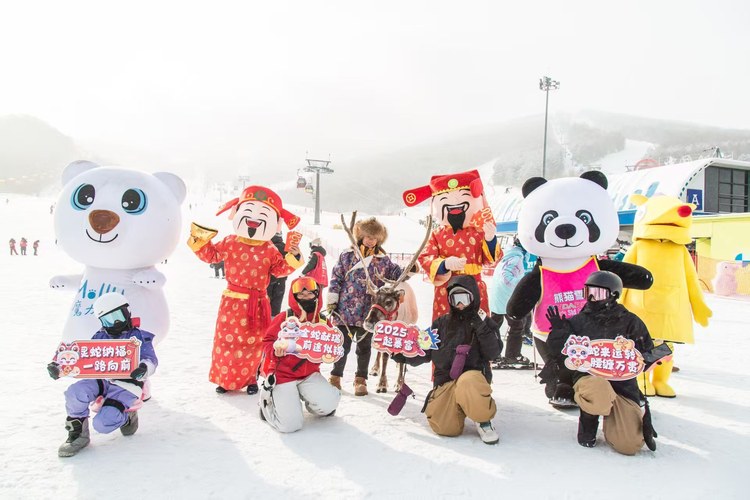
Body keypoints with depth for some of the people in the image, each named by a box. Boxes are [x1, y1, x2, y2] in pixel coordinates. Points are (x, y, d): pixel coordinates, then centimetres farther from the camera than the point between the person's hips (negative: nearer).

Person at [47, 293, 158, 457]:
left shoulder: (139, 337, 5)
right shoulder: (99, 338, 18)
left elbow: (150, 360, -10)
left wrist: (144, 369, -36)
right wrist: (59, 369, -8)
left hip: (126, 387, -4)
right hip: (102, 381, 4)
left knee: (102, 424, -24)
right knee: (76, 392, -28)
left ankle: (126, 417, 12)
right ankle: (78, 434, -6)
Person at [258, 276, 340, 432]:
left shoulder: (322, 321, 2)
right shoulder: (283, 318, -9)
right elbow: (267, 342, -5)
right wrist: (276, 349, -26)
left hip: (309, 374, 4)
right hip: (282, 375, -3)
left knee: (329, 404, -21)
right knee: (290, 424, -15)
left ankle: (307, 398, 16)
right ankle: (268, 401, 17)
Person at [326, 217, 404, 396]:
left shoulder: (383, 260, 4)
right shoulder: (347, 255, 1)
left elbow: (397, 274, 7)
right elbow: (336, 278, 2)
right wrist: (332, 300, -1)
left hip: (368, 313, 1)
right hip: (344, 310, -1)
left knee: (364, 347, 11)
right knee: (343, 346, 9)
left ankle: (360, 380, 24)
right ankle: (336, 376, 25)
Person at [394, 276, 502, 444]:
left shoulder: (485, 323, 10)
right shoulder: (442, 323, 16)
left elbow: (492, 353, -3)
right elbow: (425, 352, 16)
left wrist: (481, 328, -13)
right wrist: (403, 356, 0)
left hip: (474, 375, -2)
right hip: (445, 381, 3)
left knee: (467, 382, -41)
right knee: (444, 428, -21)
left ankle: (484, 420, -11)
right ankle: (458, 407, 16)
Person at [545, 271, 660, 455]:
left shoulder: (630, 322, 4)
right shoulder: (578, 322, 6)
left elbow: (647, 354, 10)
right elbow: (561, 354, 7)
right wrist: (559, 331, -6)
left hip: (623, 384, 1)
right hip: (589, 378, 0)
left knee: (629, 446, -14)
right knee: (600, 393, -41)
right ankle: (588, 422, -4)